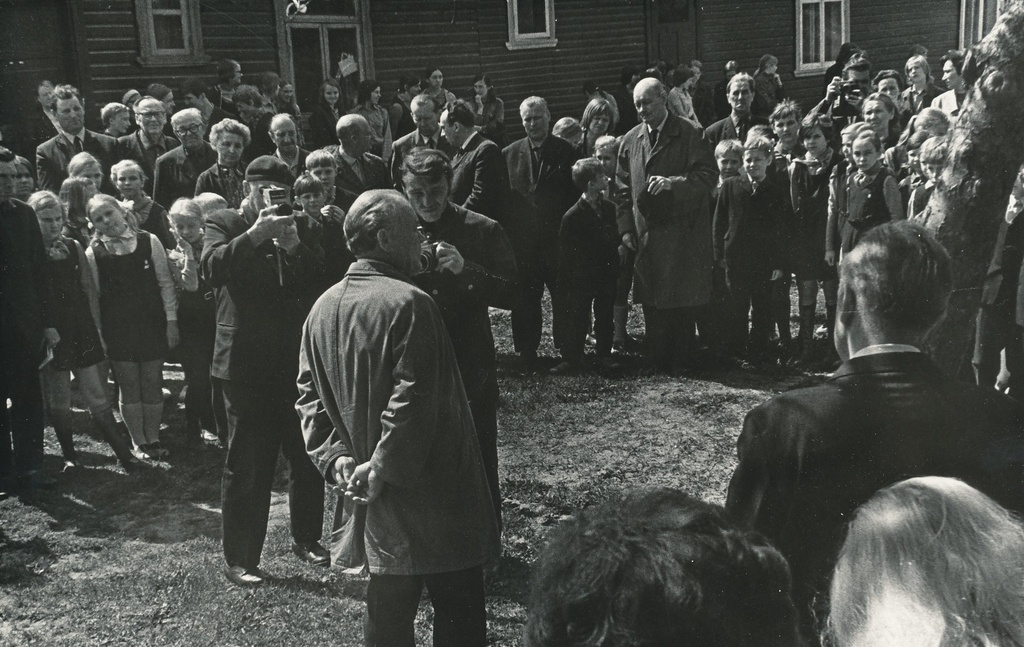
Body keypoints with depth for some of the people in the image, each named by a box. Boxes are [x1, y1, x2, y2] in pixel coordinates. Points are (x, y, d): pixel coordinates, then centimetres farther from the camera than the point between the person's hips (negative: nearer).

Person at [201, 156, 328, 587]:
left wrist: (293, 244, -16)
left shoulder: (296, 227, 12)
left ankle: (306, 538, 31)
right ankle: (239, 559, 11)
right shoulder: (224, 224, 2)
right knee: (247, 466, 0)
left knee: (308, 456, 12)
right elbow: (213, 268, -18)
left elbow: (319, 278, 0)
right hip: (247, 363, -4)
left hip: (296, 361, 4)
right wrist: (256, 234, -27)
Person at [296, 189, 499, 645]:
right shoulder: (408, 303, -17)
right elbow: (413, 399, -23)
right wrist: (383, 468, -16)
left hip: (376, 506, 8)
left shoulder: (323, 308, 7)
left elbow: (309, 395, 7)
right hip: (430, 493, -8)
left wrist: (334, 456, 1)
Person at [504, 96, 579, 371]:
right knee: (525, 300, 6)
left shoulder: (566, 151, 2)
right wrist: (507, 233, -1)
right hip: (523, 240, 2)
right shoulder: (510, 153, 8)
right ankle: (527, 353, 15)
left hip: (559, 237, -1)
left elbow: (576, 194, 0)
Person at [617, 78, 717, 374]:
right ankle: (657, 363, 14)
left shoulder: (688, 135, -2)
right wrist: (626, 228, 5)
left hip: (683, 235, -3)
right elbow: (624, 188, 13)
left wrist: (672, 182, -21)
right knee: (652, 303, 6)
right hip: (645, 236, 4)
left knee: (683, 301, 0)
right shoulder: (630, 141, 11)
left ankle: (682, 361, 11)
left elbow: (708, 175, -8)